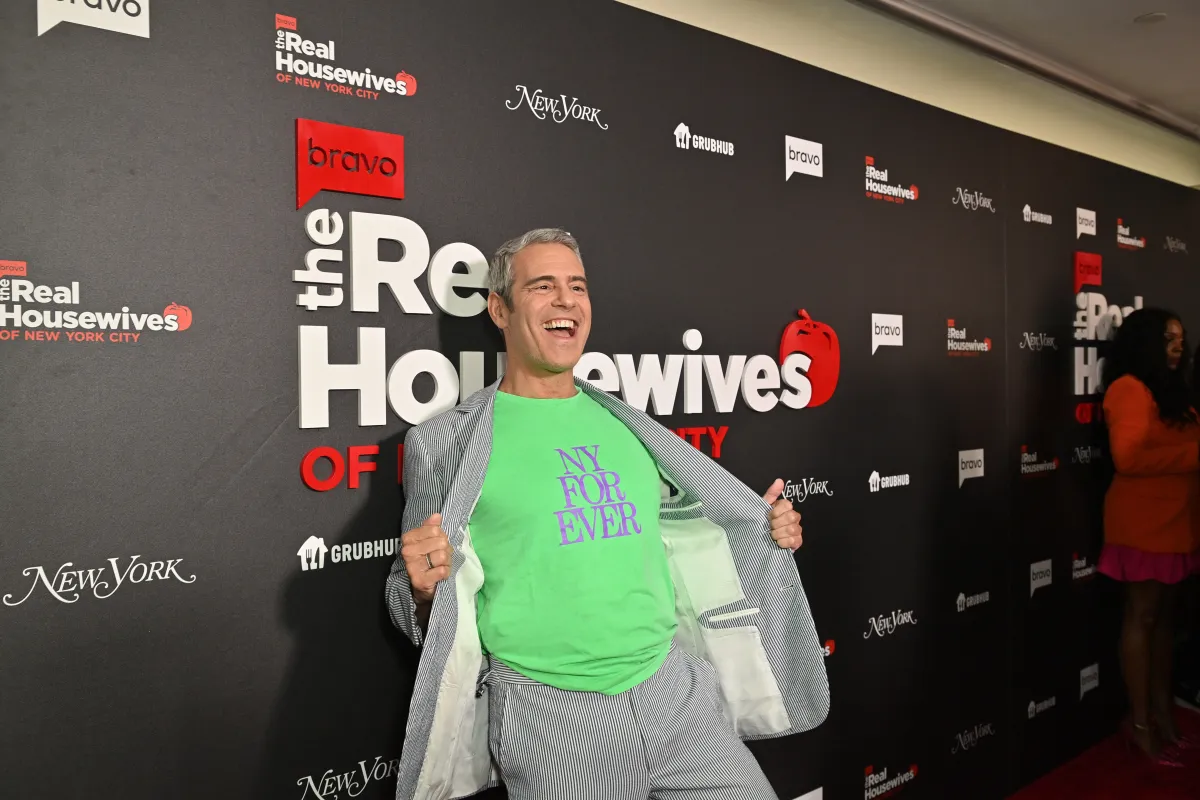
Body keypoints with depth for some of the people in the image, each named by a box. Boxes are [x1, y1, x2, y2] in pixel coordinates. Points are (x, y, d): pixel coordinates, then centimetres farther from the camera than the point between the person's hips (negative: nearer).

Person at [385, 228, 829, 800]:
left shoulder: (628, 426, 8)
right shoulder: (444, 442, -5)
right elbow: (417, 613, 0)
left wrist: (765, 530, 7)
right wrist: (423, 587, -21)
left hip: (673, 685, 4)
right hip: (547, 708, -4)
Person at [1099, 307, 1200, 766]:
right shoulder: (1130, 388, -13)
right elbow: (1128, 456, -24)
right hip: (1143, 522, -8)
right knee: (1142, 616, -1)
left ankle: (1162, 708, 23)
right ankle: (1140, 721, 8)